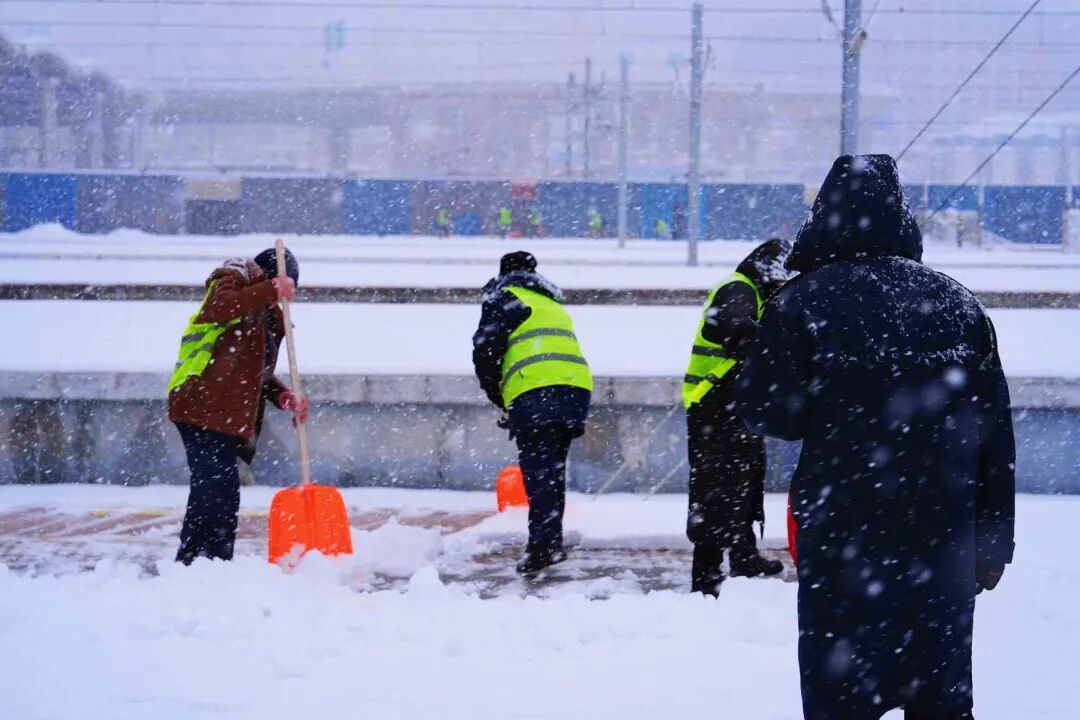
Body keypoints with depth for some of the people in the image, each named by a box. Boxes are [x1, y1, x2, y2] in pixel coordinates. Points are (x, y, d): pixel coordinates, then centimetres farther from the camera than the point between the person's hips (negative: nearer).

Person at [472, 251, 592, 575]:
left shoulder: (504, 297, 10)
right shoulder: (553, 305, 34)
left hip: (535, 393, -7)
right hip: (576, 389, 7)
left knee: (539, 472, -11)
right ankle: (550, 544, 19)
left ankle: (545, 544, -21)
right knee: (553, 472, 15)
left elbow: (486, 348, -2)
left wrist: (497, 397, 10)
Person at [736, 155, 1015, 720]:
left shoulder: (804, 302, -8)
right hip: (944, 537, 4)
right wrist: (994, 539, 11)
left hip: (845, 533, -3)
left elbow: (767, 413, -7)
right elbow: (994, 433, 5)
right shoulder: (958, 303, 5)